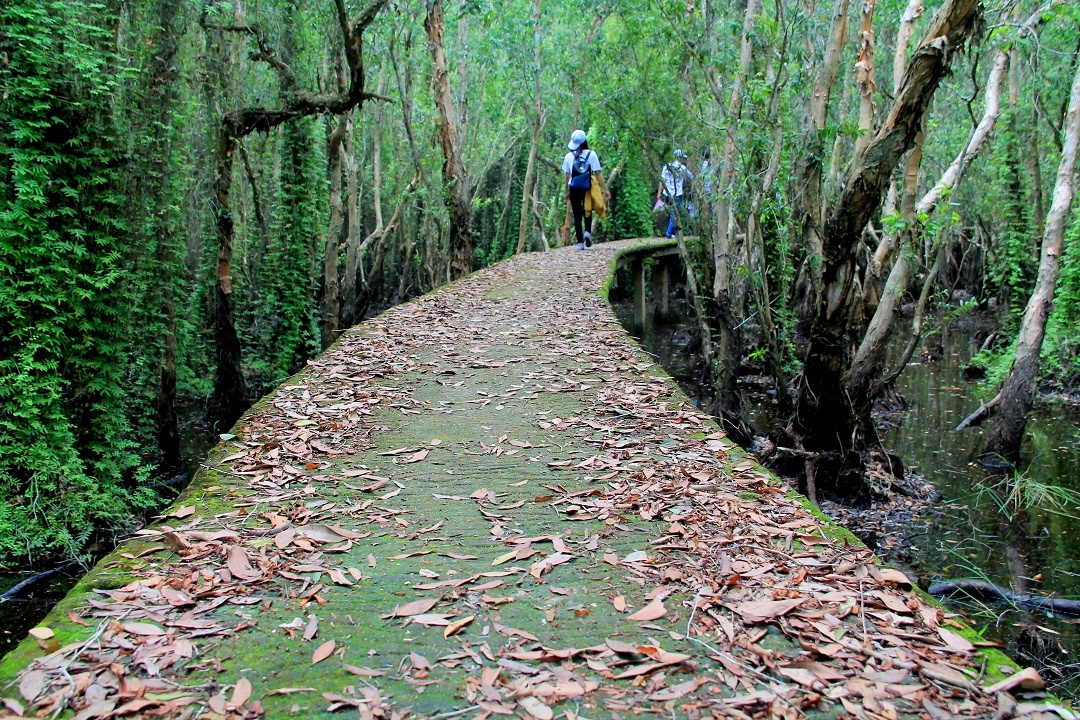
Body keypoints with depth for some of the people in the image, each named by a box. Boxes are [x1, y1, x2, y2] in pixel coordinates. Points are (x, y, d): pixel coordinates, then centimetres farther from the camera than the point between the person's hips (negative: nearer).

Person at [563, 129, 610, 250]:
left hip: (574, 188, 0)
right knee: (587, 212, 17)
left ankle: (580, 242, -1)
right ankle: (588, 231, -11)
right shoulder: (591, 154, -2)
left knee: (577, 215, 6)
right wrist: (605, 189, -3)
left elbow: (567, 176, 1)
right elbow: (598, 173, -5)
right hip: (587, 189, 0)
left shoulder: (569, 156, 0)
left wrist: (567, 192, 11)